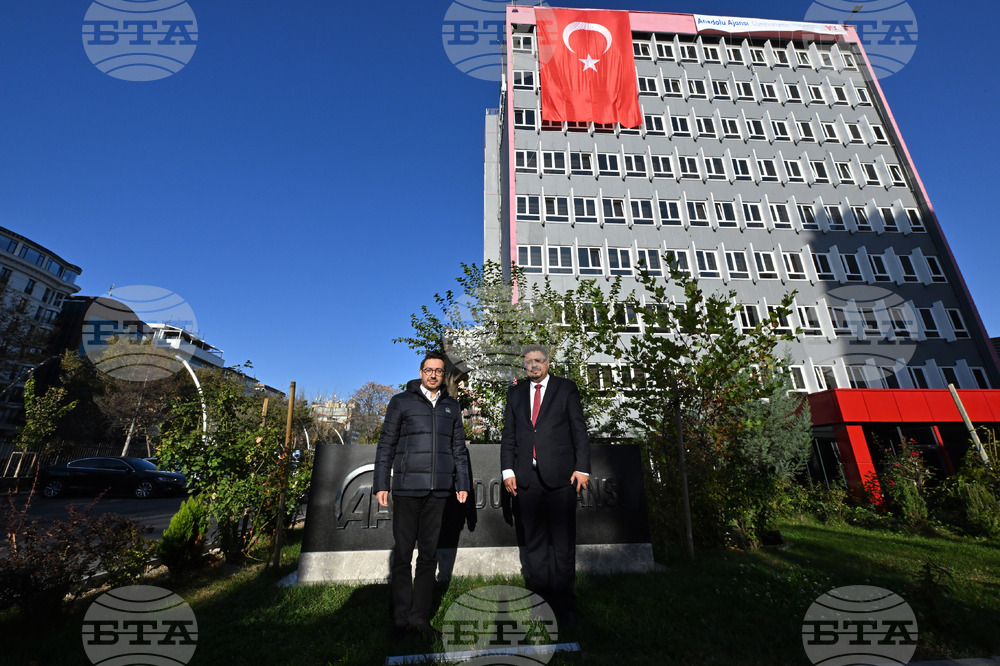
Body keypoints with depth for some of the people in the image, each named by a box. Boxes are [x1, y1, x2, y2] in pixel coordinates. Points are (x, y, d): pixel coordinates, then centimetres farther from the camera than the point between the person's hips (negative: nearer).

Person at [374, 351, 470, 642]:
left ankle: (420, 616, 24)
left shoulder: (451, 406, 11)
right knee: (402, 554, 5)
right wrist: (381, 484, -3)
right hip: (407, 488, -2)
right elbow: (386, 444, 2)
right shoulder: (401, 401, 2)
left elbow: (459, 448, 13)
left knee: (429, 554, 10)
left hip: (439, 490, 3)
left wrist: (462, 483, 9)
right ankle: (400, 619, 22)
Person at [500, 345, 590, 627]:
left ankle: (563, 603, 24)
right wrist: (507, 470, 2)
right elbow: (508, 434, 10)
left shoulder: (566, 388, 4)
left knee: (563, 542, 7)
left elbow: (579, 431, 1)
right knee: (533, 542, 13)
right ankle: (540, 598, 29)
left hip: (560, 475, -2)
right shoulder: (515, 392, 11)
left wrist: (582, 468, -7)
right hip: (526, 476, 3)